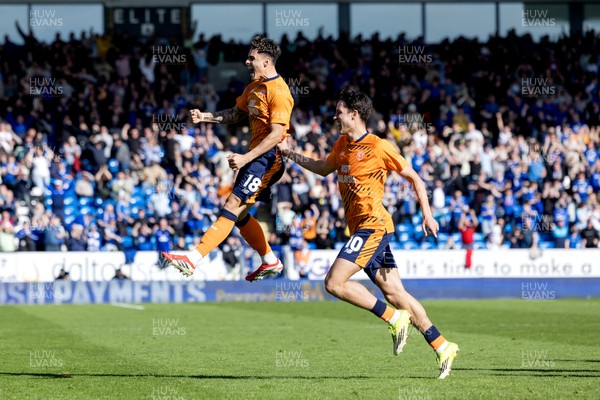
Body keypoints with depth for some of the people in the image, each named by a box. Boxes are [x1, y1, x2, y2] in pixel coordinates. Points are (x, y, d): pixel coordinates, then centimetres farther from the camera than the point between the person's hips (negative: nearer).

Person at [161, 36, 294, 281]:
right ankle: (270, 262, 24)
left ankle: (193, 260, -23)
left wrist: (246, 158, -25)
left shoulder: (278, 92, -16)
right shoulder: (254, 86, 14)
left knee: (233, 207, -15)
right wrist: (205, 117, 10)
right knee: (239, 214, 11)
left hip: (268, 158, -10)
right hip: (255, 157, 10)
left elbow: (276, 134, -21)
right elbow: (236, 114, 25)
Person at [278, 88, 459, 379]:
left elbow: (413, 178, -2)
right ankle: (442, 347, 7)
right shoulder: (342, 145, 14)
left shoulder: (378, 147, -9)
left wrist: (427, 214, -8)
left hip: (374, 224, -8)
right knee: (394, 292, 4)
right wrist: (290, 154, 29)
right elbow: (324, 168, 34)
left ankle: (395, 318, -6)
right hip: (359, 227, 8)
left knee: (334, 282, -17)